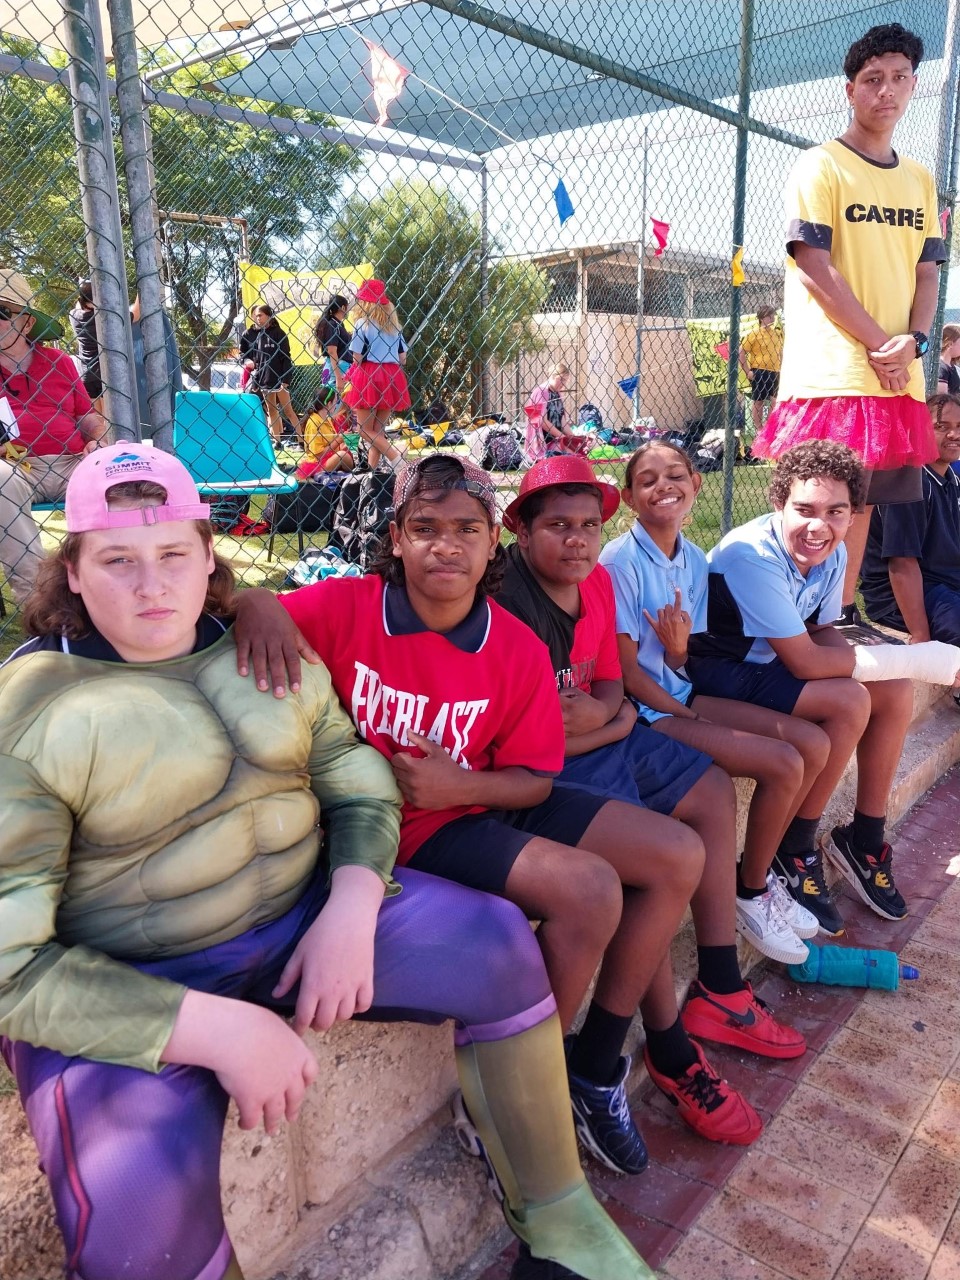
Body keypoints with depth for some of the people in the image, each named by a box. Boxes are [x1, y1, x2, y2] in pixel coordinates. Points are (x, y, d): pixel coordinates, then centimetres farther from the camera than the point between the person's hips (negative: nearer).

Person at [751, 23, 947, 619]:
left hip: (899, 376, 6)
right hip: (833, 371, -6)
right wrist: (879, 344, -11)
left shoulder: (919, 179, 19)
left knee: (863, 500, 10)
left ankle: (844, 617, 20)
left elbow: (927, 272, 16)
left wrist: (913, 341, -5)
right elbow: (815, 270, -9)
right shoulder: (821, 166, 0)